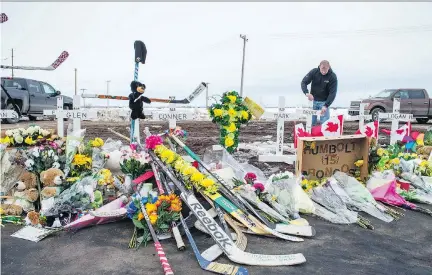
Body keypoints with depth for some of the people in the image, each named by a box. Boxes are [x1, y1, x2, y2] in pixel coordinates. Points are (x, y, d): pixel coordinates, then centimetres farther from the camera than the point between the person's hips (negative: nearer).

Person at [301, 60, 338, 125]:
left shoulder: (332, 76, -17)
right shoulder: (314, 72, -12)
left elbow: (332, 93, -19)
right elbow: (304, 82, -12)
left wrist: (326, 105, -31)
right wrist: (306, 93, -32)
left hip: (324, 102, -2)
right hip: (313, 100, 2)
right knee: (310, 122, 8)